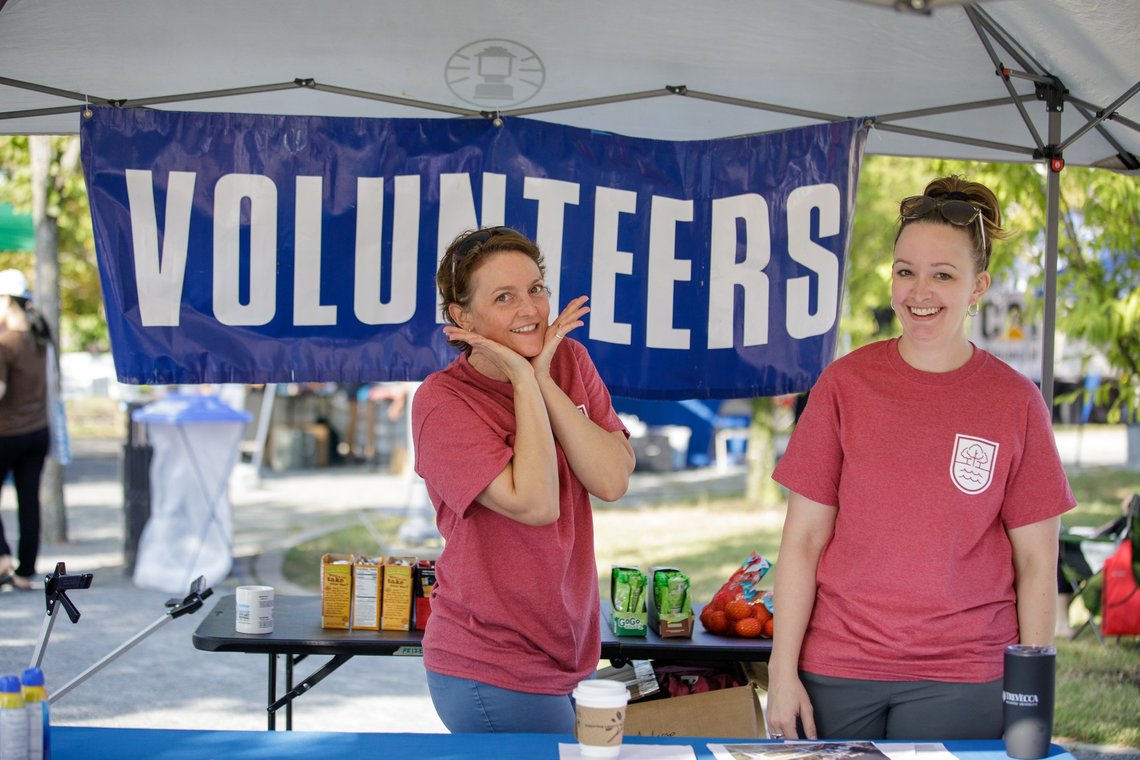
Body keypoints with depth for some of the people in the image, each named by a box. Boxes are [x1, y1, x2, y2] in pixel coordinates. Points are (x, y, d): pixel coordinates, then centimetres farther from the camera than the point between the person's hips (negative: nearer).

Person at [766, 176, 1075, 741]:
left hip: (962, 681, 0)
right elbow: (803, 538, -1)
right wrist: (783, 671, -5)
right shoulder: (845, 383, -1)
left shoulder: (1015, 402, -1)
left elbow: (1036, 562, 1)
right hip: (838, 673, 1)